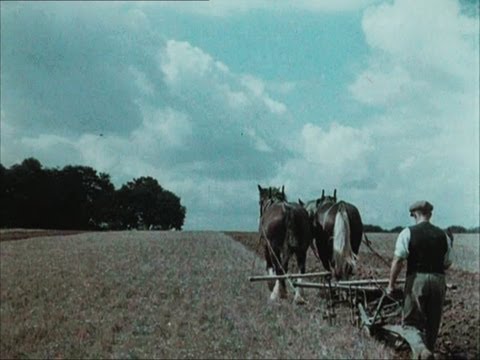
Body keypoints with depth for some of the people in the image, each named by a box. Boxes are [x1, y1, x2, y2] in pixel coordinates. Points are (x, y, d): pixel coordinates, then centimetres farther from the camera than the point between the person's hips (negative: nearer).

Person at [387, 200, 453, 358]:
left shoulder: (408, 233, -7)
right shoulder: (443, 235, 6)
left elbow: (398, 260, -12)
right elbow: (448, 263, 11)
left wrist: (391, 284, -5)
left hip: (417, 279, -4)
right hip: (438, 279, 4)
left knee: (412, 320, 4)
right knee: (433, 321, 17)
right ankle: (428, 351, 27)